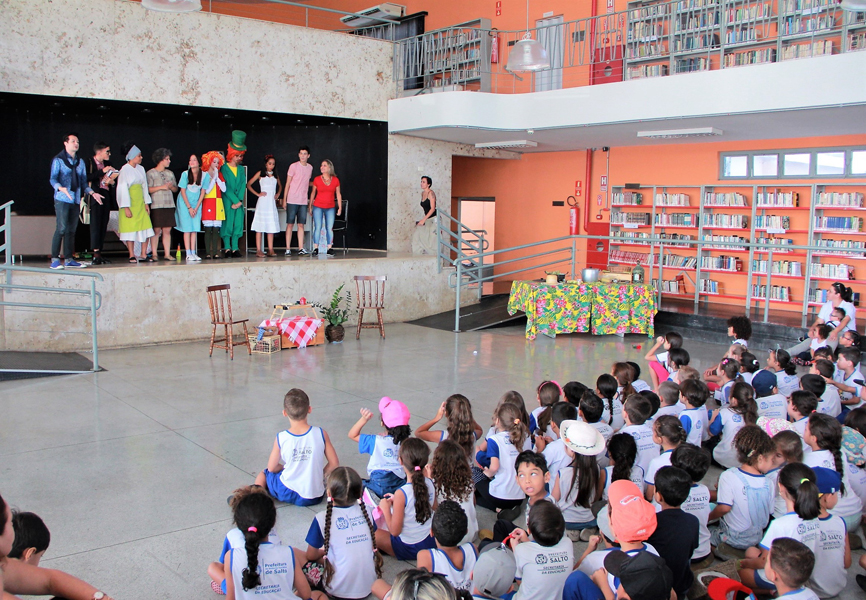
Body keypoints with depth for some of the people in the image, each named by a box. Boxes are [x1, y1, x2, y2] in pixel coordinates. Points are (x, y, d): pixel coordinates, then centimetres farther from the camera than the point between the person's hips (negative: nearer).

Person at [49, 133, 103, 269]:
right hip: (62, 199, -5)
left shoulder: (80, 162, 18)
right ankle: (55, 259, -8)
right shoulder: (58, 160, 1)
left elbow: (83, 182, 21)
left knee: (71, 230, 6)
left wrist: (92, 192, 7)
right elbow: (53, 179, -7)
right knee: (61, 229, -11)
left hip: (76, 200, 5)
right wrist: (61, 188, -27)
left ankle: (69, 259, 10)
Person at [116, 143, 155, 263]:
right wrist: (126, 207, -15)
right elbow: (123, 189, -10)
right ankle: (132, 256, 2)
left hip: (140, 203, 6)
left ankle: (144, 254, 5)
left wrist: (147, 203, 9)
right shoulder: (125, 170, -7)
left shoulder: (141, 169, 11)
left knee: (145, 228, -1)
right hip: (130, 204, -6)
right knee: (130, 228, -3)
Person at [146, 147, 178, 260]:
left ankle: (167, 254, 3)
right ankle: (154, 254, 1)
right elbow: (148, 189, -6)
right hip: (156, 205, -4)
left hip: (169, 205, 5)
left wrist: (171, 187, -3)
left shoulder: (170, 173, 18)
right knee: (156, 231, -4)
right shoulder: (151, 173, 2)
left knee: (167, 230, 2)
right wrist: (161, 187, -12)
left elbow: (176, 188, 18)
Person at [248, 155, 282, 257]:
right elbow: (248, 184, 1)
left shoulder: (275, 175, 15)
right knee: (260, 227, -7)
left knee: (272, 226, 3)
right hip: (263, 202, -4)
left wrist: (278, 194, 13)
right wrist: (257, 194, -5)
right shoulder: (260, 174, 3)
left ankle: (270, 250, 6)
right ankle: (259, 250, -8)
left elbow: (280, 186, 31)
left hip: (272, 202, 5)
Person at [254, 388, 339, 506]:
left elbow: (271, 468, -1)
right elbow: (334, 463, -5)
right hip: (315, 497, 1)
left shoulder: (281, 438, -13)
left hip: (286, 494, -1)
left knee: (263, 475, 27)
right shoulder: (321, 434, -11)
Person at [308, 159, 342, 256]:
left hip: (330, 208, 1)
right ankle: (315, 248, 1)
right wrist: (310, 206, 8)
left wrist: (340, 207, 5)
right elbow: (313, 193, 7)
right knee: (317, 228, -4)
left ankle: (330, 248, 9)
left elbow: (338, 194, 7)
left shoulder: (335, 180, 1)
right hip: (318, 206, -1)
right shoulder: (317, 179, -1)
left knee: (330, 228, 0)